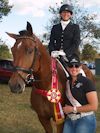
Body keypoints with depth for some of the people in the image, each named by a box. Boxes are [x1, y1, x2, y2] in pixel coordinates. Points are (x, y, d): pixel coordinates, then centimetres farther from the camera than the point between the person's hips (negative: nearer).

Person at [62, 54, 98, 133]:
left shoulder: (87, 82, -13)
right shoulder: (67, 82, 6)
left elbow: (94, 106, -18)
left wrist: (73, 109, -17)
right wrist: (65, 108, -2)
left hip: (85, 120, -6)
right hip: (69, 120, 6)